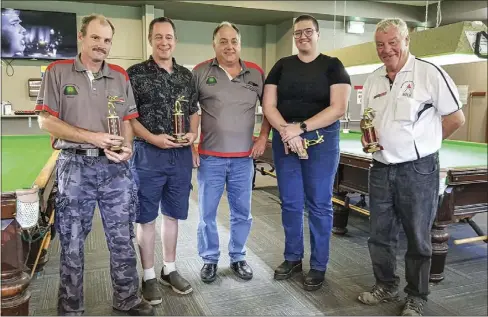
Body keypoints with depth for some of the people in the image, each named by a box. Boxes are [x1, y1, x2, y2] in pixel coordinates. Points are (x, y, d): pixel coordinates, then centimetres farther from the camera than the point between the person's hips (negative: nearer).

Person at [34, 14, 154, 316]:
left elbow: (127, 120, 11)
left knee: (123, 238, 10)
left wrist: (126, 147, -10)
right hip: (75, 166, -2)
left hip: (116, 167, 3)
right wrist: (93, 137, -15)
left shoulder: (120, 76, 10)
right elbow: (46, 120, -6)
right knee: (72, 242, 9)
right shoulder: (58, 71, 1)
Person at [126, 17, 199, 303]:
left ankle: (170, 269, 29)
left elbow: (194, 111, 15)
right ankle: (149, 276, 20)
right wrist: (153, 138, -18)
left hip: (181, 154, 4)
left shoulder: (186, 75, 9)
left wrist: (193, 134, -3)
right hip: (148, 153, -4)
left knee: (173, 214, 14)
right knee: (147, 217, 6)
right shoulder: (136, 73, -4)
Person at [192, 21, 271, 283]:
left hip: (243, 158, 2)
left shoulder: (256, 73, 5)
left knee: (242, 212, 11)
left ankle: (238, 258, 29)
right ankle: (209, 259, 25)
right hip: (210, 157, -1)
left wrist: (263, 136, 3)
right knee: (207, 213, 7)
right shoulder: (200, 72, -1)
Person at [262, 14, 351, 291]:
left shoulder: (333, 66, 0)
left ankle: (318, 266, 18)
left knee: (319, 204, 3)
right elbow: (268, 106, 2)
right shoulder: (282, 66, 9)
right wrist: (287, 131, -14)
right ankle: (293, 258, 27)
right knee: (290, 202, 10)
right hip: (285, 140, 3)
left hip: (322, 140, -3)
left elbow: (338, 108, -11)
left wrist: (301, 128, -18)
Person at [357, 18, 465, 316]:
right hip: (381, 169, 6)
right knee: (379, 235, 14)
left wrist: (424, 142, 1)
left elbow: (456, 117, -6)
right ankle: (386, 286, 34)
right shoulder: (373, 80, 8)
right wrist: (367, 136, -2)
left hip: (418, 170, -5)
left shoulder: (429, 72, -10)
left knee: (418, 239, 8)